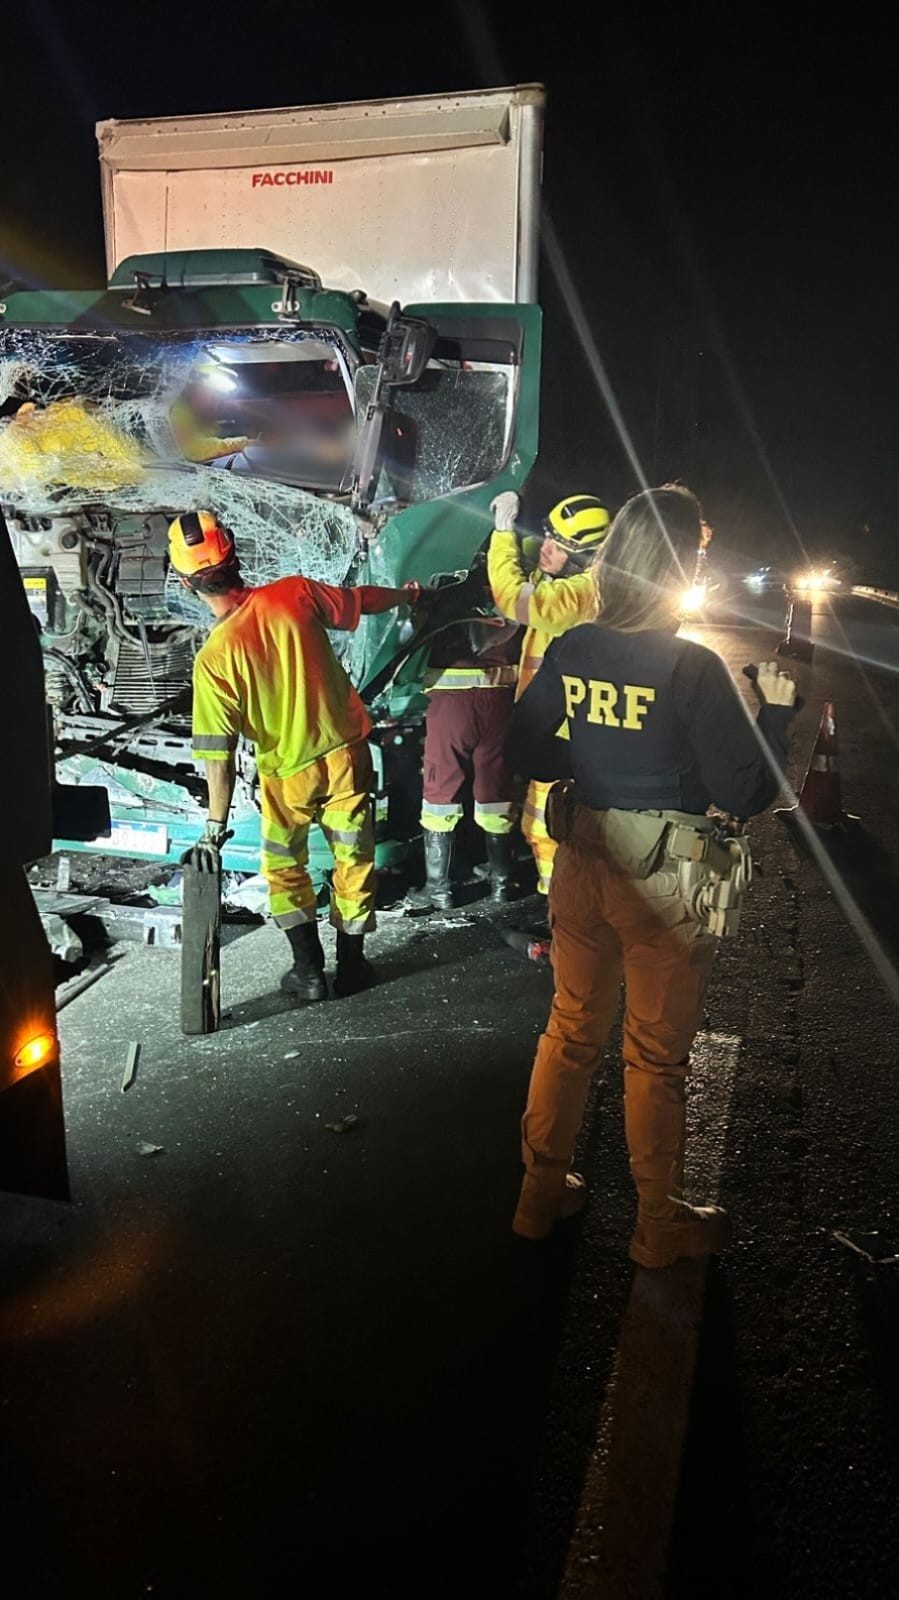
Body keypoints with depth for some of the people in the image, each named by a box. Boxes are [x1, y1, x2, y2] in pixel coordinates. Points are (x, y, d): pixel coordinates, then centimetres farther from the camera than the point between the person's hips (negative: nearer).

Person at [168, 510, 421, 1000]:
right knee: (353, 859, 16)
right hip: (346, 753, 3)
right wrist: (405, 595, 26)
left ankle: (308, 972, 22)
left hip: (288, 772, -3)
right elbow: (360, 600, 6)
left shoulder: (213, 658, -21)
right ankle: (351, 965, 28)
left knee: (284, 867, 20)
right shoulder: (294, 594, -13)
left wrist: (216, 823, -6)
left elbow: (218, 755, -17)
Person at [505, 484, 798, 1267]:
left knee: (571, 1031, 20)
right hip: (667, 881, -4)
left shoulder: (569, 651, -4)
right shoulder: (693, 667, -19)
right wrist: (777, 710, -4)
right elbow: (745, 794, -15)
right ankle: (660, 1225, 31)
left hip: (584, 864, 5)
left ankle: (541, 1193, 34)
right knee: (656, 1057, 12)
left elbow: (528, 754, 6)